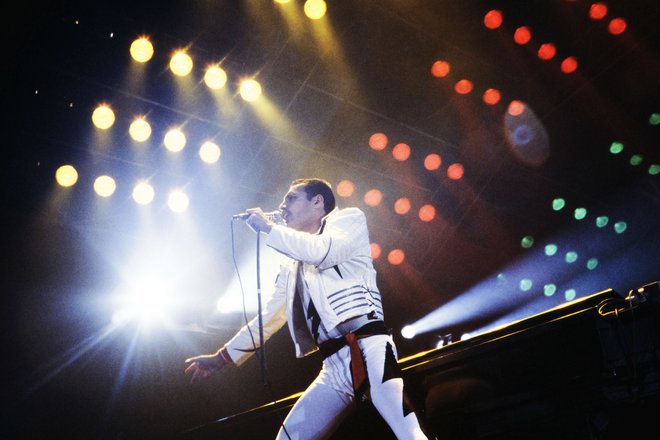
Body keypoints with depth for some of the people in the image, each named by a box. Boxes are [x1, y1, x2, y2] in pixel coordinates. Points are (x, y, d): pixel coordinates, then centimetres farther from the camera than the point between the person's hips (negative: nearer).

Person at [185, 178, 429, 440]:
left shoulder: (347, 218, 10)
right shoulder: (291, 265, 27)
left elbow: (322, 251, -12)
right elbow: (269, 317, 29)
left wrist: (268, 228, 0)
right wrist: (223, 356, 28)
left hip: (367, 347, -7)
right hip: (333, 366, 7)